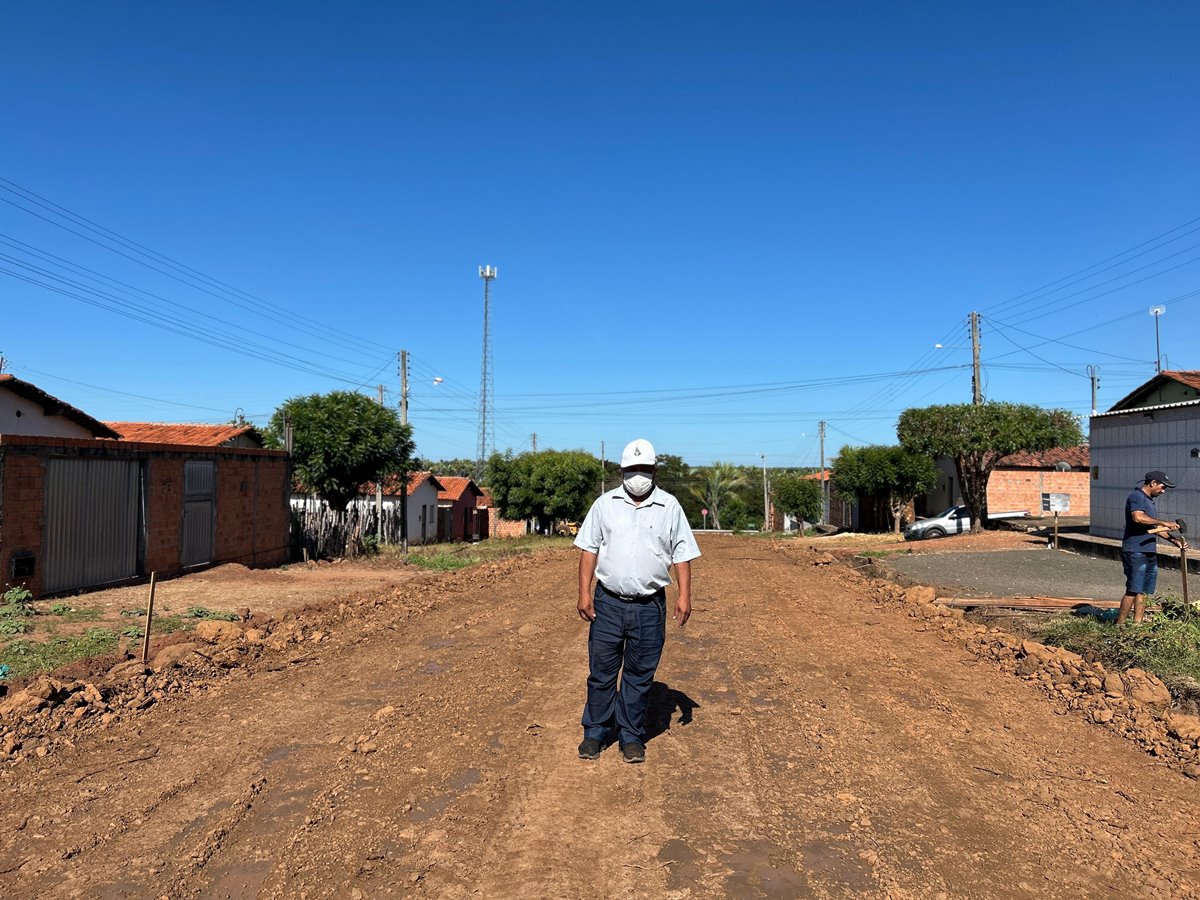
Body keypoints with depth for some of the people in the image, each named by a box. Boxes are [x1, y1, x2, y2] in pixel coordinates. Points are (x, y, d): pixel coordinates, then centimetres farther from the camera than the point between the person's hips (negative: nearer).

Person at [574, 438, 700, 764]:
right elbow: (589, 549, 4)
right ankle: (595, 733, 22)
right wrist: (584, 593, -3)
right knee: (601, 671, 6)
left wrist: (684, 595, -4)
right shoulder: (605, 504, 4)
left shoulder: (670, 507, 4)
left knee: (640, 676, 9)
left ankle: (631, 737, 23)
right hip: (608, 603, 0)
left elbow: (681, 554, 5)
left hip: (649, 606, 0)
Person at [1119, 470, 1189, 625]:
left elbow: (1154, 526, 28)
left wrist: (1173, 539, 19)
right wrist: (1163, 522, -20)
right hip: (1135, 553, -10)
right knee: (1133, 591, -10)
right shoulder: (1136, 496, -9)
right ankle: (1119, 625, -7)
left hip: (1149, 553, 10)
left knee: (1142, 592, 9)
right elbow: (1138, 517, -27)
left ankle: (1137, 623, 14)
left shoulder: (1150, 501, 22)